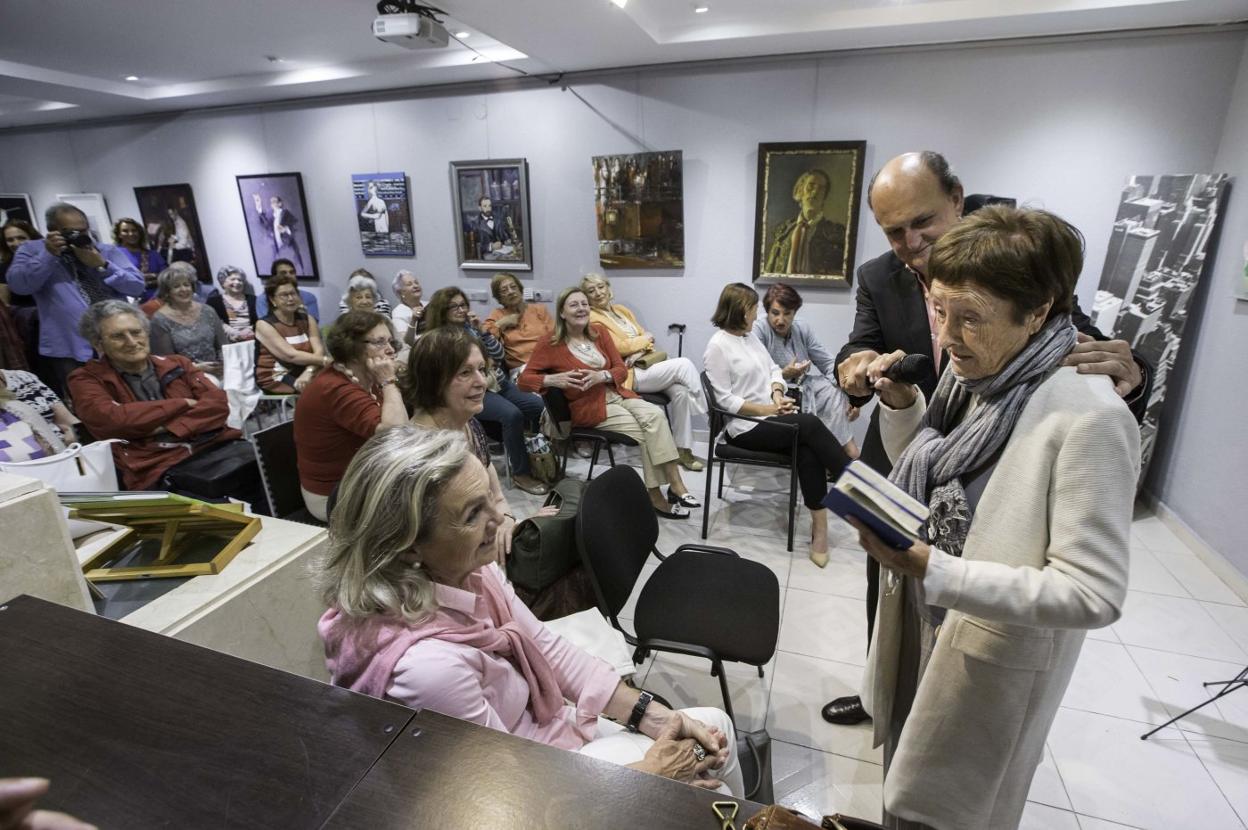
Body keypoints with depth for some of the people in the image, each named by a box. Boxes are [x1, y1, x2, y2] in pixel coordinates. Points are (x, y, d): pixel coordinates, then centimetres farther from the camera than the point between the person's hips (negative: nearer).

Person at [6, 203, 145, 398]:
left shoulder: (108, 252, 13)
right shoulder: (33, 250, 8)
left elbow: (137, 286, 1)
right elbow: (19, 285, -8)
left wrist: (101, 265, -10)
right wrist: (48, 255, -14)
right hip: (70, 350, -2)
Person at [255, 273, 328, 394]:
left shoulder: (307, 320, 10)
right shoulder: (264, 325, -5)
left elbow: (319, 350, -5)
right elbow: (292, 355, -18)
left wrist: (309, 371, -25)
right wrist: (326, 360, -28)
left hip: (302, 374, 5)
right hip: (274, 380, -5)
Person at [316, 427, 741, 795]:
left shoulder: (469, 570, -15)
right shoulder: (428, 663, -38)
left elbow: (548, 647, -4)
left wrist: (657, 716, -7)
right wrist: (647, 773, -14)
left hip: (547, 721, 6)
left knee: (714, 725, 10)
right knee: (709, 798, 2)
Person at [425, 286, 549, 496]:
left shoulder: (471, 327, 15)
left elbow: (499, 354, 7)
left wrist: (481, 330, -5)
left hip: (500, 383, 6)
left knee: (541, 407, -15)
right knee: (512, 414, -33)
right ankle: (521, 473, -21)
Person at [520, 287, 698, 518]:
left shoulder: (598, 333, 9)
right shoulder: (551, 345, -5)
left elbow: (622, 369, 7)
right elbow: (524, 379, -7)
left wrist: (601, 376, -16)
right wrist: (553, 379, -25)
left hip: (617, 395, 5)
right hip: (589, 406, -5)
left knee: (655, 415, -25)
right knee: (647, 432, -23)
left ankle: (675, 485, -26)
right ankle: (656, 494, -11)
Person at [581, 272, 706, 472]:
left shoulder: (622, 310, 19)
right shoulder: (592, 319, -4)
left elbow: (646, 337, 16)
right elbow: (619, 347, -12)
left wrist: (639, 351, -6)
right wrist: (645, 339, 1)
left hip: (647, 364, 7)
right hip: (630, 374, -7)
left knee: (681, 392, -21)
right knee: (683, 364, -21)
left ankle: (683, 449, -12)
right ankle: (709, 414, -3)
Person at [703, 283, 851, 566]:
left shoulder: (751, 336, 16)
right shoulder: (717, 347, -8)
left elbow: (773, 370, 16)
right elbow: (725, 401, -13)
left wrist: (777, 395, -7)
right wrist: (767, 410, -16)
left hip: (771, 417, 7)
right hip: (745, 427, -7)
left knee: (808, 451, -23)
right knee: (810, 424, -25)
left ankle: (819, 526, -21)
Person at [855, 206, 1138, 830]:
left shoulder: (1088, 417, -27)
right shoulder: (969, 374, -3)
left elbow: (1095, 595, -26)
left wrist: (935, 571, -35)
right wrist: (899, 404, -9)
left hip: (995, 656, -6)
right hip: (923, 624, 7)